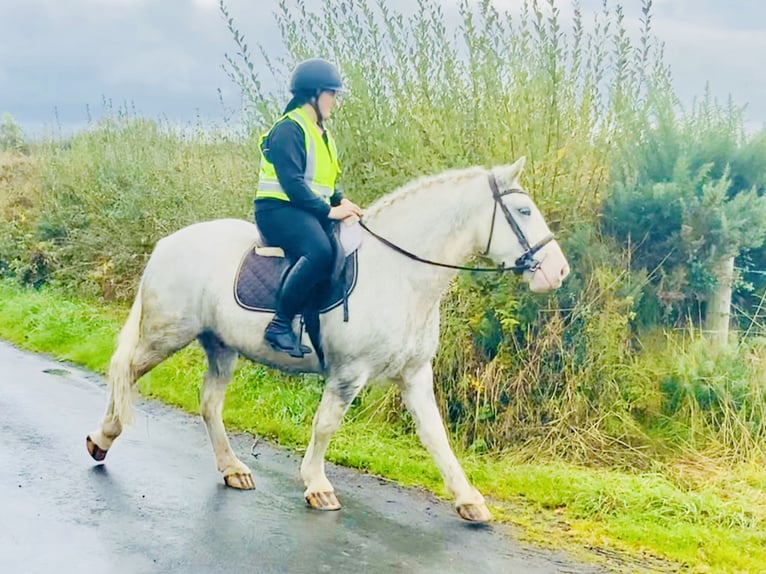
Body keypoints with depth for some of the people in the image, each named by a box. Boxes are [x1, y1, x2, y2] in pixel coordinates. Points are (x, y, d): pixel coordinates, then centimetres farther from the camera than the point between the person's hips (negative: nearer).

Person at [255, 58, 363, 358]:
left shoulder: (320, 133, 19)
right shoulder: (289, 129, -12)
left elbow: (324, 181, 23)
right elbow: (292, 183, -21)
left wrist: (341, 201, 3)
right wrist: (329, 210, -21)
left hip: (309, 210, 10)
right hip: (279, 210, -10)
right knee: (319, 251, -35)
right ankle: (280, 325, -28)